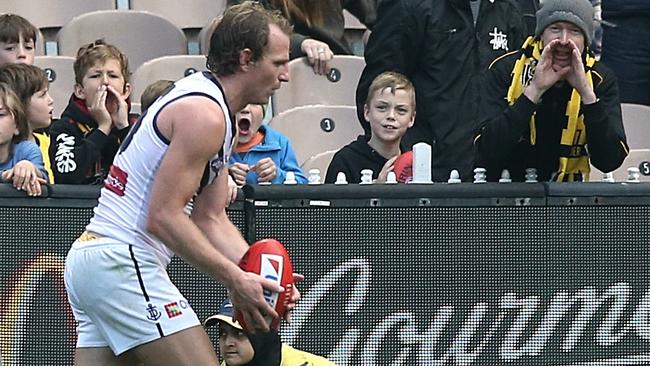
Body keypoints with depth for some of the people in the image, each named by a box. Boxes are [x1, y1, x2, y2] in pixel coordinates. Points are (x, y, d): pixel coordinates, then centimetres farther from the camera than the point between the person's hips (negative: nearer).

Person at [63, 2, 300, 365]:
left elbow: (211, 219, 16)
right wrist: (235, 279, -18)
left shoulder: (220, 117, 18)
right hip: (123, 260, -10)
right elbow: (164, 216, -20)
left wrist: (257, 277, 1)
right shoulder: (204, 113, -15)